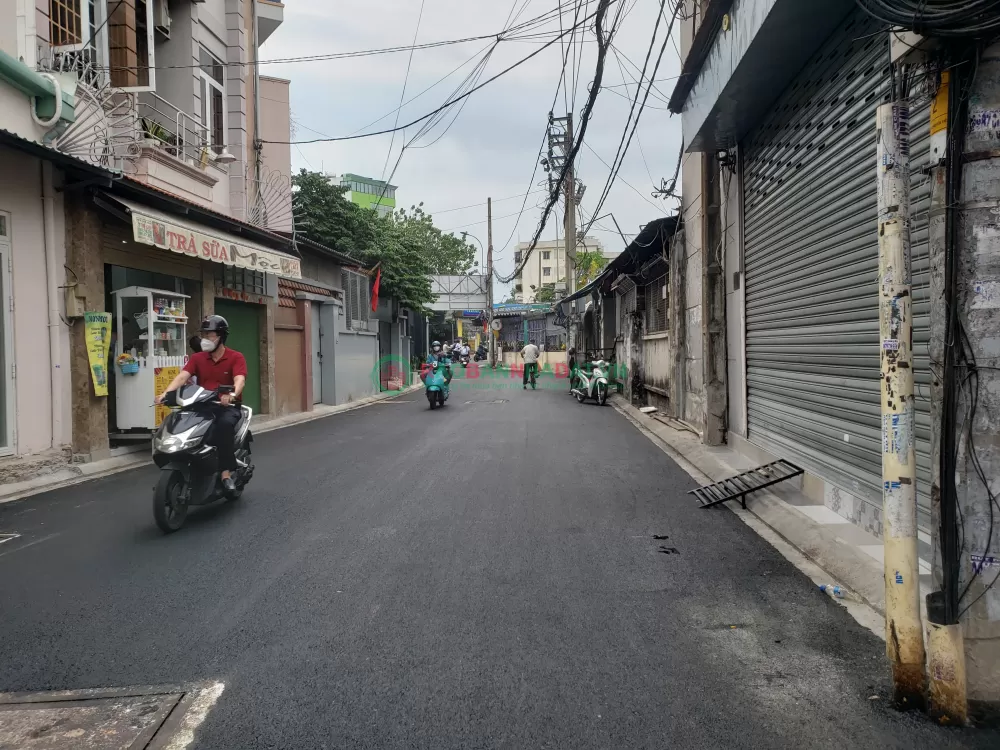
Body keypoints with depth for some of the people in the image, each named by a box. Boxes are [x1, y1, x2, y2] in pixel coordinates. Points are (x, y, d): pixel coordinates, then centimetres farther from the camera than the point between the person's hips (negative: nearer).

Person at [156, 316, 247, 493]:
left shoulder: (236, 357, -3)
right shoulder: (197, 358, 10)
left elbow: (240, 380, -22)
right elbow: (182, 376, -7)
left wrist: (232, 395, -45)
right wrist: (166, 393, -27)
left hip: (227, 406, -4)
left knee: (225, 424, -37)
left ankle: (226, 472, -32)